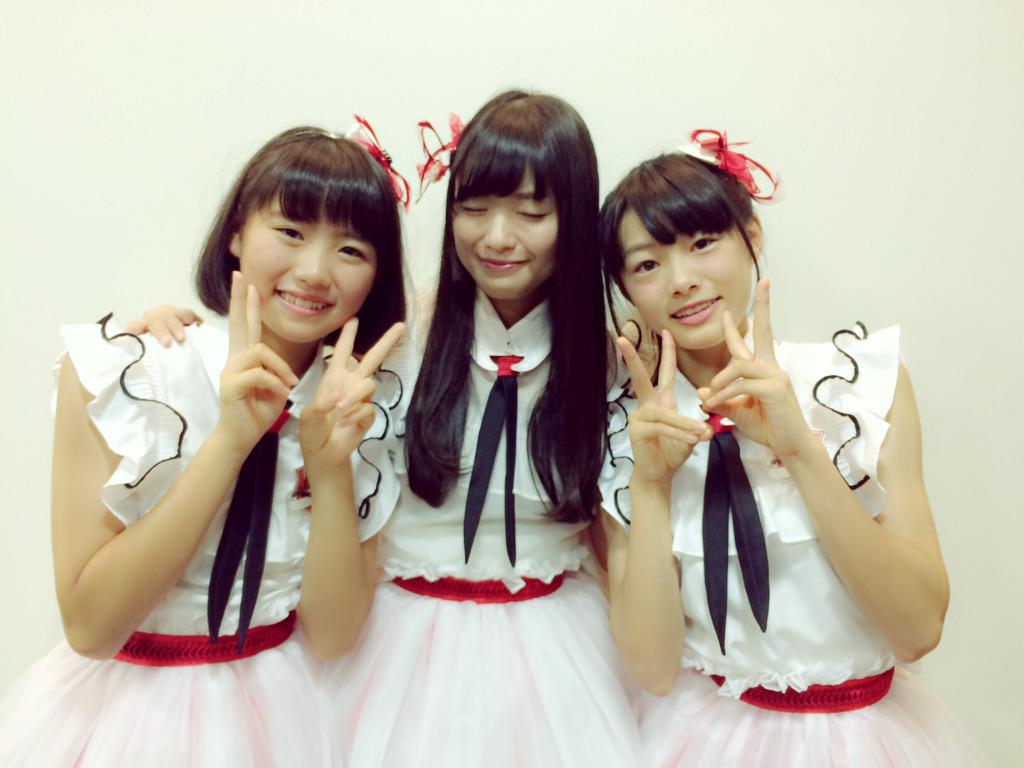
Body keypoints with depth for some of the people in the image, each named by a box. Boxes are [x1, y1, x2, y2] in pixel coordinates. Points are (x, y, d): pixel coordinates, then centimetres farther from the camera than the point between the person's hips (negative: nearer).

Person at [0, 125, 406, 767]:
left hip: (282, 710, 2)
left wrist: (332, 463, -26)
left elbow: (332, 636, -12)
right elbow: (89, 626, -19)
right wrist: (231, 441, -29)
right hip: (120, 708, -1)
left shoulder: (364, 405, -9)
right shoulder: (118, 369, -16)